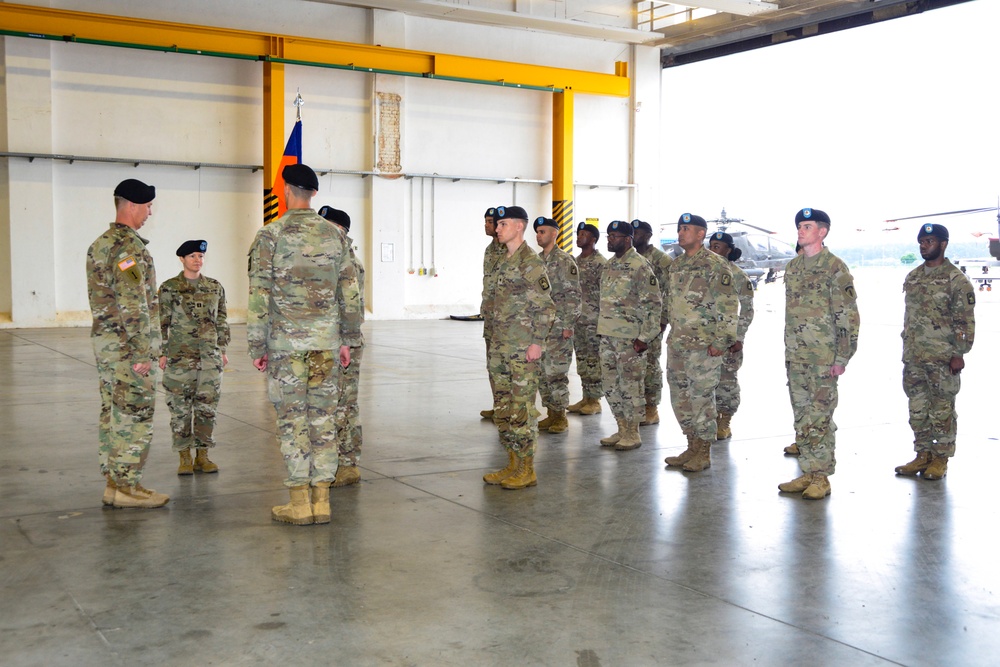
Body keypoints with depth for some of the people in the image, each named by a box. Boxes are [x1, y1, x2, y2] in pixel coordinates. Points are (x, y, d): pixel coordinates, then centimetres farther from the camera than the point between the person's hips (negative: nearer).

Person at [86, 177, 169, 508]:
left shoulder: (99, 245, 15)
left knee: (112, 413, 12)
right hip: (127, 344, -10)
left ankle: (113, 481, 19)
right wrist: (143, 351, -20)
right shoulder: (129, 246, -16)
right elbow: (132, 304, -22)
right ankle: (126, 487, 0)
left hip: (104, 338, 10)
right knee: (134, 416, -4)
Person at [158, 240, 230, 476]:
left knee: (207, 405, 4)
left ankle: (202, 456, 14)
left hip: (210, 355, 3)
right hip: (180, 354, -3)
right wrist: (163, 353, -4)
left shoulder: (215, 287, 10)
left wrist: (223, 350, 10)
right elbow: (162, 322, 0)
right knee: (180, 406, 0)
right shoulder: (169, 288, 1)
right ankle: (184, 458, 9)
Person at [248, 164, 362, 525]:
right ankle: (321, 500, 11)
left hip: (286, 341, -3)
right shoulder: (335, 234, 6)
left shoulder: (271, 235, -5)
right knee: (324, 417, 7)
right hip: (327, 341, 3)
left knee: (292, 418, 2)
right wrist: (348, 339, 15)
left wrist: (257, 346, -2)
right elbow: (350, 291, 8)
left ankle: (299, 502, 4)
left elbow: (259, 294, -7)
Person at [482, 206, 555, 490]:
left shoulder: (531, 262, -12)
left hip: (523, 349, -9)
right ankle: (513, 465, 21)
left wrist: (537, 342, -18)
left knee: (522, 409, -4)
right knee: (503, 409, 12)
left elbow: (546, 307, -14)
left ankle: (527, 471, 4)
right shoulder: (505, 261, 15)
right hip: (501, 348, 9)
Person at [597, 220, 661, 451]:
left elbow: (653, 304, -13)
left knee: (630, 385, -1)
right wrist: (602, 329, 17)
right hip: (607, 335, 8)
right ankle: (622, 429, 23)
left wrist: (645, 337, -17)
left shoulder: (640, 266, -11)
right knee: (611, 384, 12)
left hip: (629, 337, -8)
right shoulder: (609, 265, 13)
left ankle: (633, 434, 9)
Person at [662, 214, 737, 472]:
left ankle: (703, 453, 9)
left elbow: (727, 306, -14)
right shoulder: (676, 265, 14)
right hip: (676, 343, 8)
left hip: (702, 345, -8)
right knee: (680, 397, 12)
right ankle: (692, 447, 24)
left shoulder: (715, 265, -11)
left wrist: (720, 341, -18)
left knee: (701, 398, -1)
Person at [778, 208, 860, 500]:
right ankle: (806, 473, 18)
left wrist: (842, 358, -14)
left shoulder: (835, 268, -8)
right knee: (802, 417, 10)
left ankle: (821, 478, 5)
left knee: (820, 418, -3)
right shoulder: (792, 267, 13)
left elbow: (849, 317, -10)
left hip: (823, 357, -7)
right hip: (795, 357, 7)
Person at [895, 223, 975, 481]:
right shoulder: (913, 277, 13)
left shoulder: (956, 279, -8)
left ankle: (941, 459, 10)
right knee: (917, 408, 11)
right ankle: (923, 455, 21)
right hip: (914, 357, 7)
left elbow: (965, 320, -10)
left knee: (942, 409, 1)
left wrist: (959, 353, -14)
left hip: (942, 358, -7)